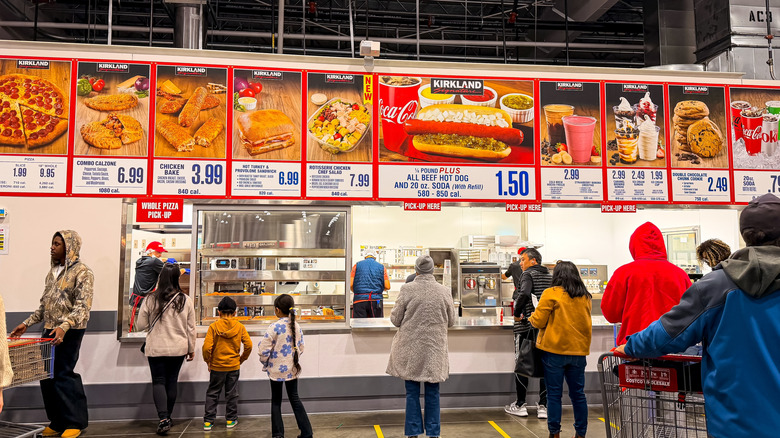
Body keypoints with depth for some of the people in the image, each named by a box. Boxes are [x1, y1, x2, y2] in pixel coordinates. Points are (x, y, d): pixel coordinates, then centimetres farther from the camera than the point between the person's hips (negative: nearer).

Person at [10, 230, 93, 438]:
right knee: (46, 375, 6)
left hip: (69, 331, -7)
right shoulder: (53, 272, 16)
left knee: (63, 374, -6)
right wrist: (26, 323, 15)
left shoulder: (82, 271, -9)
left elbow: (82, 306, -18)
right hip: (50, 330, 8)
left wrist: (64, 326, -29)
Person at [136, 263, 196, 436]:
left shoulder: (150, 299, -10)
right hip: (178, 349, 2)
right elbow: (191, 328, 1)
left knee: (158, 381, 5)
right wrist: (191, 348, 12)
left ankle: (163, 418, -9)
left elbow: (141, 325, -2)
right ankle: (168, 416, 25)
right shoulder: (186, 300, -6)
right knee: (172, 381, 14)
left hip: (156, 349, -2)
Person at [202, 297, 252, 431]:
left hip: (217, 366, -1)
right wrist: (242, 359, 7)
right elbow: (248, 345, -7)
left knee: (212, 393, 11)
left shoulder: (214, 326, -10)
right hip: (234, 366, 1)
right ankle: (231, 420, 19)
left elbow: (207, 347, -14)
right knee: (232, 393, 12)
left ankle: (208, 421, 14)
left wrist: (208, 361, 2)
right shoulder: (240, 327, -5)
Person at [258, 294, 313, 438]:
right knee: (294, 398, 14)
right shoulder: (296, 326, 1)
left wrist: (265, 364, 2)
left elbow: (263, 350, -16)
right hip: (292, 369, 5)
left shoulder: (274, 327, -17)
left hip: (277, 370, -5)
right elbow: (301, 349, 9)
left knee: (276, 402, 10)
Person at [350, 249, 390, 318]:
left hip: (359, 299, -1)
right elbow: (387, 286, 2)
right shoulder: (381, 267, 10)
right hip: (376, 300, 1)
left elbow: (350, 284, 0)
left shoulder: (357, 265, 8)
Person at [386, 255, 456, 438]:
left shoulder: (407, 289, -11)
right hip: (434, 349, 1)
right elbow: (451, 321, 7)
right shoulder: (444, 291, -4)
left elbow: (396, 319, -4)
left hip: (410, 349, -1)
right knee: (432, 393, 13)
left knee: (412, 393, 9)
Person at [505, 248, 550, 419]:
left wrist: (517, 313, -14)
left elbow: (524, 293, -26)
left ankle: (520, 405, 10)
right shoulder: (550, 276, 12)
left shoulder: (528, 274, -8)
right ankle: (543, 405, 10)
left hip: (526, 326, -6)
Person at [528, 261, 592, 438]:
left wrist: (531, 317, 12)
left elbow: (538, 321, -8)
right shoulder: (585, 297, 7)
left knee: (554, 394, 3)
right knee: (578, 394, 12)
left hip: (555, 350, -4)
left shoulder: (551, 294, -10)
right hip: (579, 351, 5)